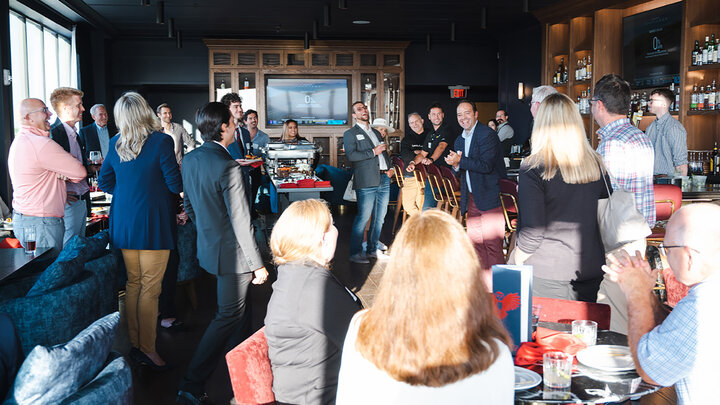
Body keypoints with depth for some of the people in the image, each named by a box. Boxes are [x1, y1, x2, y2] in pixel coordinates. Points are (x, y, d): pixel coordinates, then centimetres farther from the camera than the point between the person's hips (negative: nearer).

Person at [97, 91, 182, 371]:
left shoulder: (115, 144, 4)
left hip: (123, 223, 6)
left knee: (133, 283, 15)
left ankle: (133, 343, 24)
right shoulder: (161, 141, -13)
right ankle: (147, 348, 8)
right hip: (153, 224, -6)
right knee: (150, 287, 1)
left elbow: (105, 182, 12)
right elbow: (176, 185, -12)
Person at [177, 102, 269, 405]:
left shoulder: (189, 160, 2)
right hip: (231, 253, -9)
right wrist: (257, 265, -16)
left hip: (208, 247, 9)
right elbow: (241, 221, -23)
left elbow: (190, 206, 13)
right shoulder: (227, 167, -25)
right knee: (228, 317, 4)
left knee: (237, 308, 26)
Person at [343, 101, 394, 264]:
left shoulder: (376, 132, 24)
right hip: (367, 181, -7)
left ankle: (372, 249, 20)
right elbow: (351, 155, -12)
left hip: (384, 179, 7)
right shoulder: (350, 134, 3)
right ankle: (355, 253, -3)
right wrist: (373, 152, -11)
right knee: (363, 217, -10)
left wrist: (390, 167, 11)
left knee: (380, 217, 9)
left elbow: (384, 153, 30)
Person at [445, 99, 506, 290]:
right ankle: (481, 283, 22)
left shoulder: (487, 135, -10)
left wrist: (460, 161, -19)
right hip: (472, 199, 9)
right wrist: (456, 165, -5)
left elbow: (487, 165, -20)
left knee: (492, 243, -6)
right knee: (475, 241, 12)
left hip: (490, 197, -8)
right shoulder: (459, 140, 16)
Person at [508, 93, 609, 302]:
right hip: (592, 270, 5)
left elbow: (532, 231, -16)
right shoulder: (597, 163, 2)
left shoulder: (533, 168, -14)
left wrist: (515, 261, -1)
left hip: (546, 275, -5)